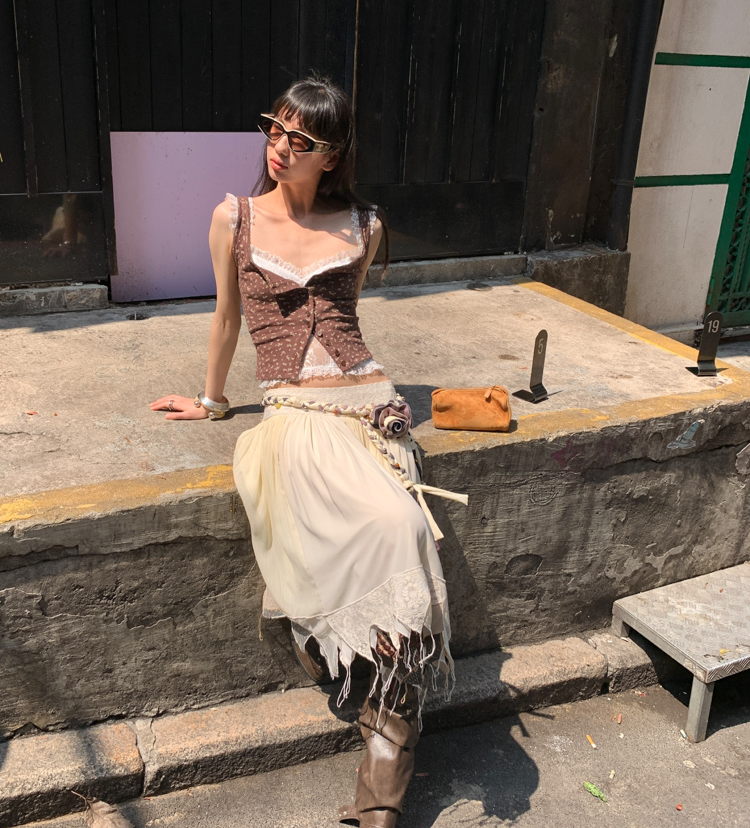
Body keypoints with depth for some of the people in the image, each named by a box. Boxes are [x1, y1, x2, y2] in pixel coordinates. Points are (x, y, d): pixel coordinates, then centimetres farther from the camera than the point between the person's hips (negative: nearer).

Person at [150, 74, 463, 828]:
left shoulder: (363, 227, 13)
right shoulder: (234, 219, 9)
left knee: (399, 540, -26)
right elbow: (227, 316, 20)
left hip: (369, 402, 2)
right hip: (296, 416, -2)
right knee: (395, 529, -30)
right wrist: (211, 399, 29)